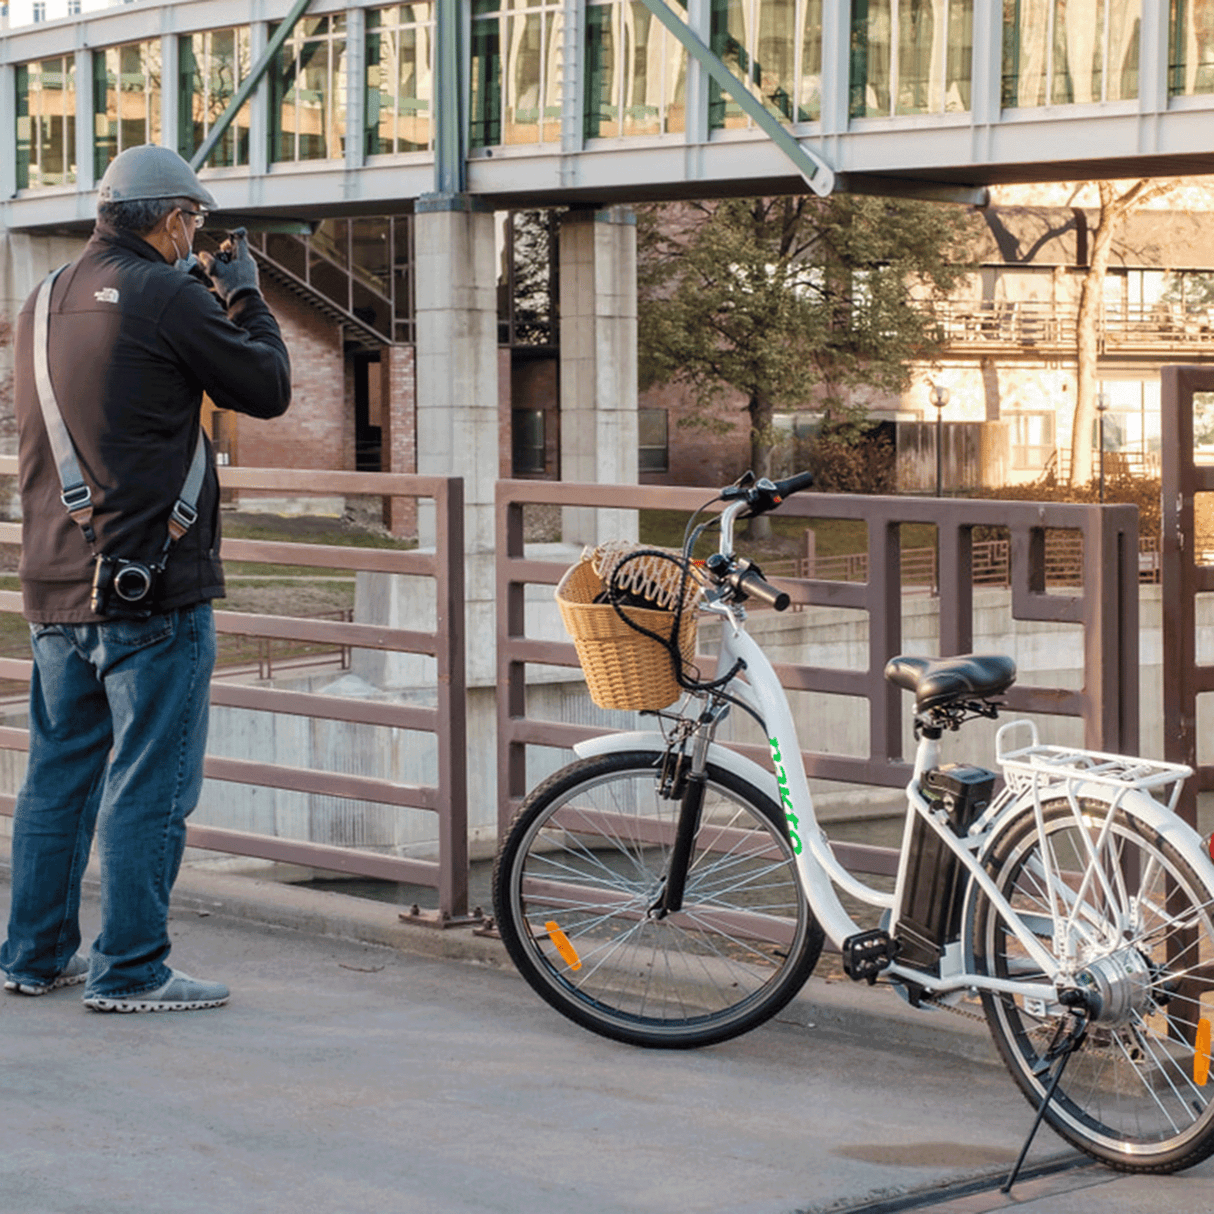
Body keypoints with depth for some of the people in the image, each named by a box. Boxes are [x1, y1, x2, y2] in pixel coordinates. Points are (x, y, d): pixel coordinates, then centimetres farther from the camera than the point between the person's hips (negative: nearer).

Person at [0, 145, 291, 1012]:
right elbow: (269, 388, -5)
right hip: (154, 584, -8)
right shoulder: (167, 298, -12)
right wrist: (245, 299, 10)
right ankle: (130, 969, 0)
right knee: (150, 782, -2)